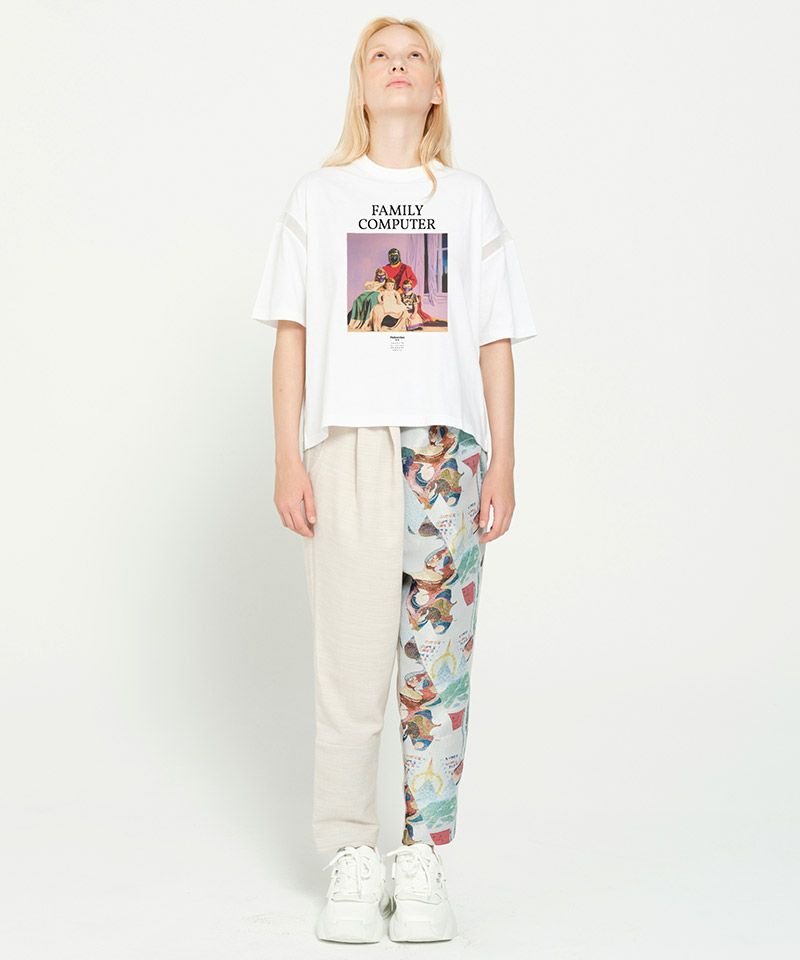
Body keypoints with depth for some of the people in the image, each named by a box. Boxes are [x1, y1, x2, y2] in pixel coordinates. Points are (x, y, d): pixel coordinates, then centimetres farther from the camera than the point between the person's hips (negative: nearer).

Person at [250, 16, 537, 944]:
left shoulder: (469, 199, 13)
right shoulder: (317, 198, 12)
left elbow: (495, 344, 10)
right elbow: (292, 337, 8)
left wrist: (502, 467, 3)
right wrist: (288, 458, -1)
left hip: (449, 449, 1)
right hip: (347, 448, -1)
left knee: (438, 659, 0)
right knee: (349, 660, -2)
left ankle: (423, 864, 11)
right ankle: (351, 861, 10)